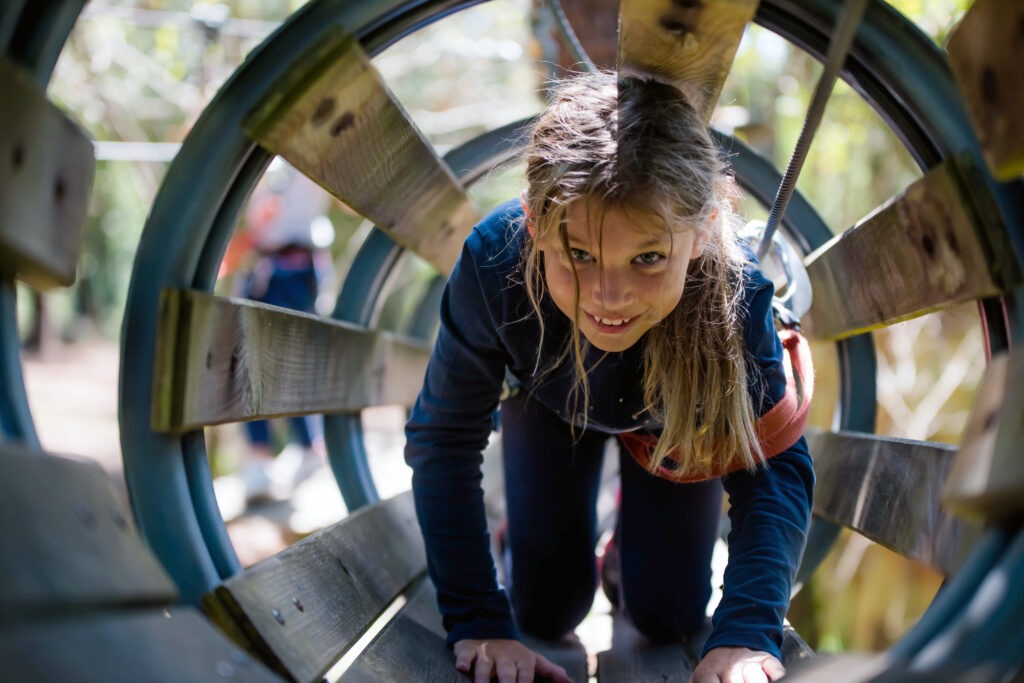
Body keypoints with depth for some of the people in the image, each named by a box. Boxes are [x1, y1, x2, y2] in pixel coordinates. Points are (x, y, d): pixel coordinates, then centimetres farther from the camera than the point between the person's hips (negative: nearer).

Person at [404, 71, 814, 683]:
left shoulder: (733, 293, -43)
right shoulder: (496, 264, -43)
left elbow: (776, 467, -34)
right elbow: (443, 443, -32)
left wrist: (747, 633, -49)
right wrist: (477, 625, -36)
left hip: (671, 425, 0)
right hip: (552, 403, 0)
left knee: (667, 617, 3)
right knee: (547, 610, 2)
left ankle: (639, 535, 36)